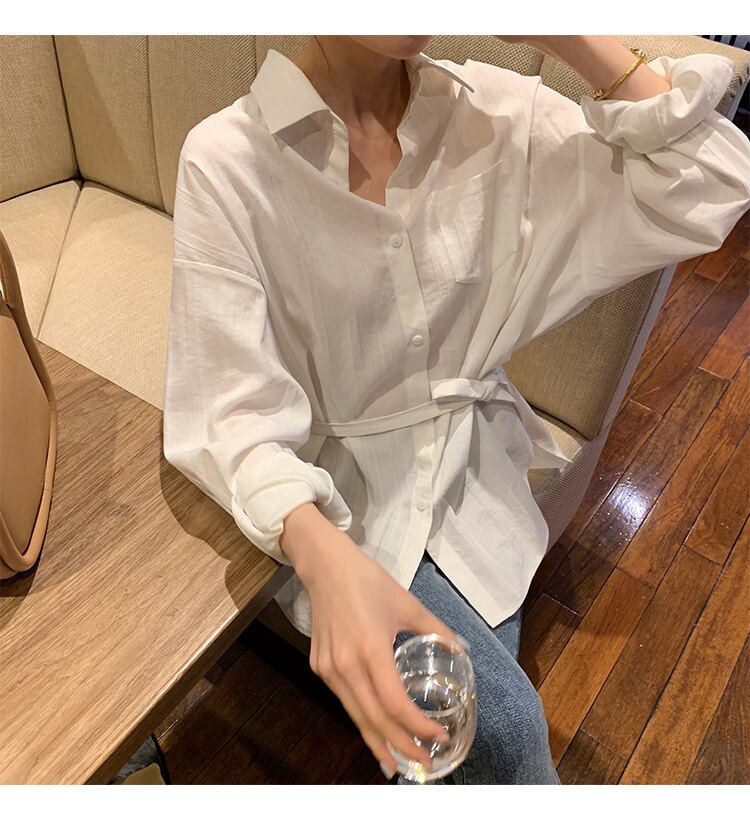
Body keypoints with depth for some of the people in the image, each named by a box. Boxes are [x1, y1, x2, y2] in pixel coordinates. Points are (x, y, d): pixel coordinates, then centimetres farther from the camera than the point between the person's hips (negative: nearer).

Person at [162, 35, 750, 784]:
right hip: (335, 492, -3)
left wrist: (567, 36, -19)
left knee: (469, 723, 1)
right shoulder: (227, 159, -16)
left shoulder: (492, 111, -7)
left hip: (469, 460, 4)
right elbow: (233, 406, -20)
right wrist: (324, 557, -38)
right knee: (505, 725, -13)